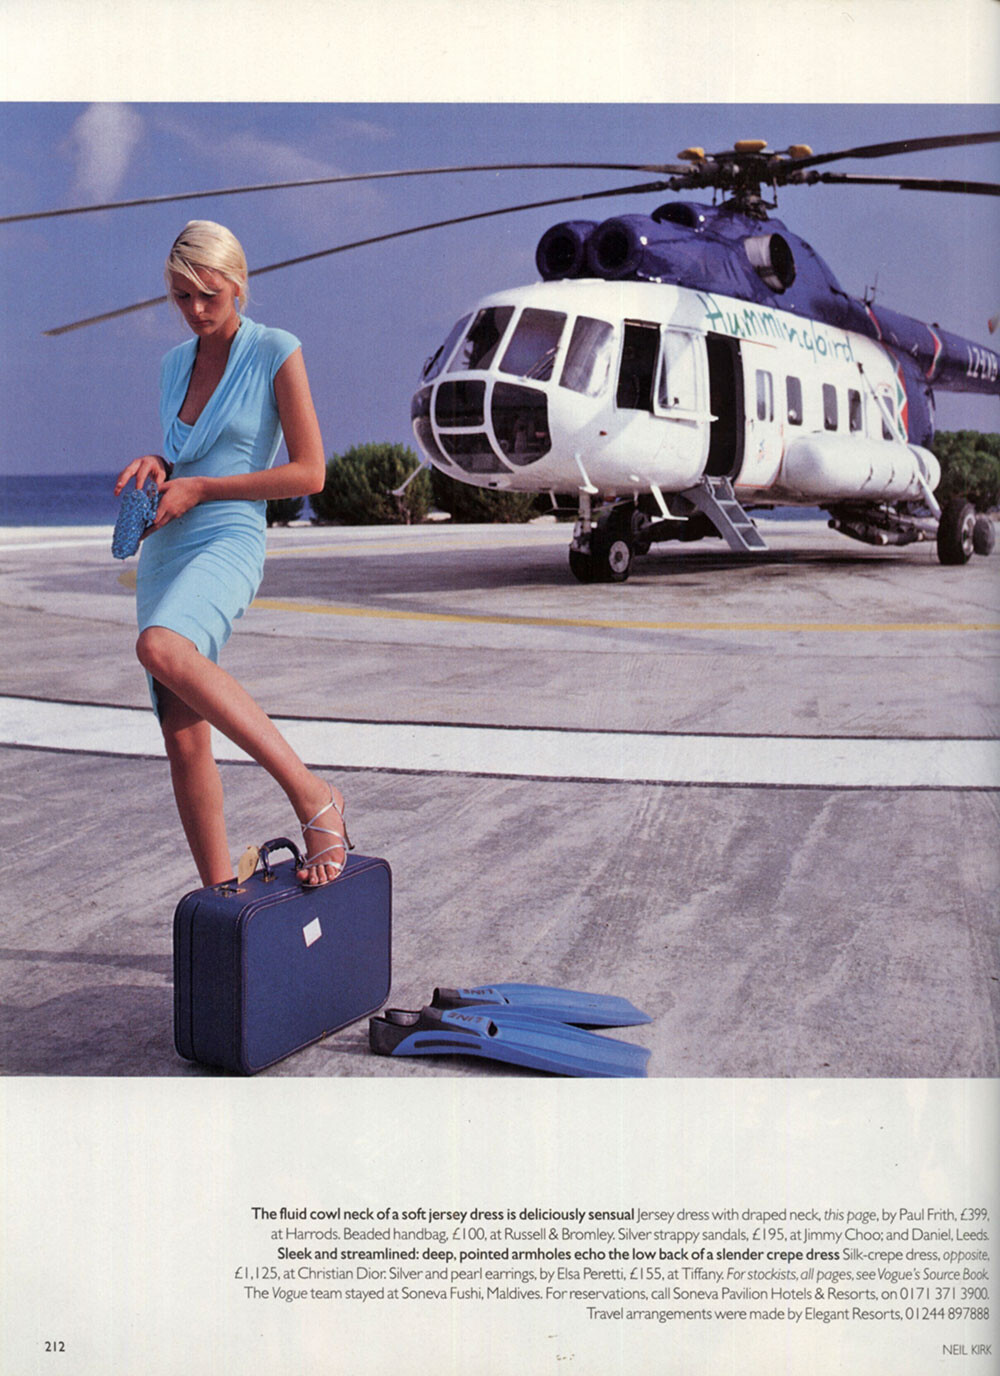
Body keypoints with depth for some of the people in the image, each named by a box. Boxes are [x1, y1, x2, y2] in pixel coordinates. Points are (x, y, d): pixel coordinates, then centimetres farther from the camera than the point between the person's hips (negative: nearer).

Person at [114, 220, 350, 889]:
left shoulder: (277, 352, -4)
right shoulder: (176, 363, 15)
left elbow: (310, 473, -8)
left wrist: (196, 487, -11)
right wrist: (155, 465, 3)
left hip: (229, 544, -7)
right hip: (164, 554, 7)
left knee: (161, 649, -38)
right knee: (184, 740, 1)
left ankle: (314, 796, -31)